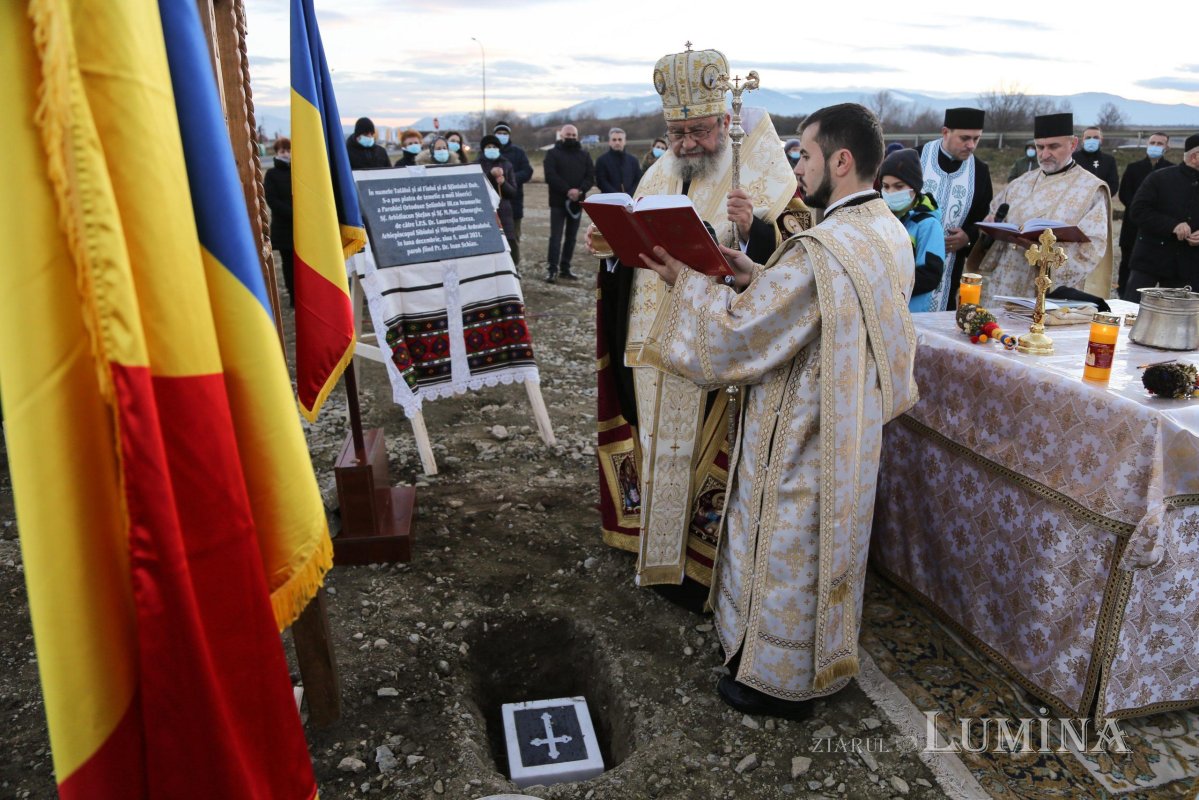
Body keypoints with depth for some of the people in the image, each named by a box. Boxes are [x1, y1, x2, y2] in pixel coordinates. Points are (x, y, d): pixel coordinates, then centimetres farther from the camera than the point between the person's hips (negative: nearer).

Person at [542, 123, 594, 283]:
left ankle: (565, 268, 14)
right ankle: (552, 270, -11)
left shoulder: (584, 155, 13)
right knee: (556, 236, -9)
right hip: (558, 201, -4)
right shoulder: (553, 153, 1)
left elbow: (591, 176, 3)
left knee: (571, 237, 8)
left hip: (577, 202, 4)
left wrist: (580, 190, -16)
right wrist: (567, 190, -21)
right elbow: (550, 176, -11)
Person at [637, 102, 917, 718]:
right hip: (853, 430, 9)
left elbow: (736, 337, -25)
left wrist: (689, 282, -12)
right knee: (827, 544, 24)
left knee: (785, 554, 9)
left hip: (800, 438, -9)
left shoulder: (819, 251, -30)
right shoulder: (890, 234, 1)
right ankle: (821, 658, 45)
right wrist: (758, 278, 0)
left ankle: (780, 681, 29)